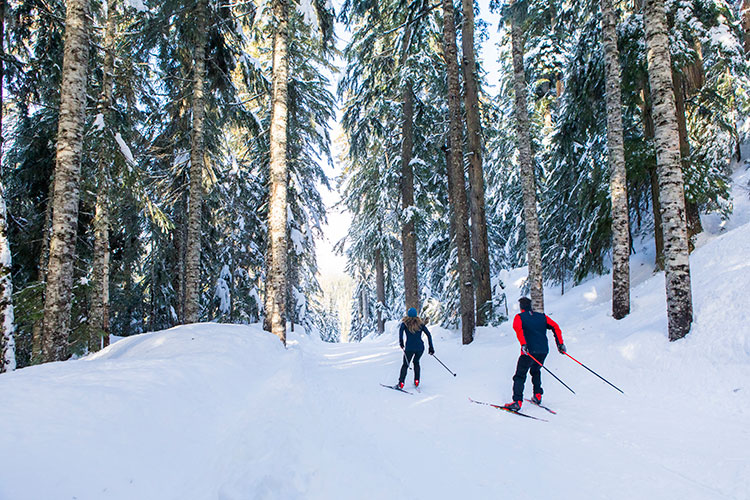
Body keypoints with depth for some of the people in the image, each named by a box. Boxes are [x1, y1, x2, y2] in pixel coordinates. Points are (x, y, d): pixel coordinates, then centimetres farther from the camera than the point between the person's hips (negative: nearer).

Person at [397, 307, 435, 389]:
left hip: (409, 348, -2)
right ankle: (416, 381, 18)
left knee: (405, 365, 13)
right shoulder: (420, 323, 11)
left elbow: (401, 330, -17)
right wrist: (431, 347, 5)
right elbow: (428, 334, 4)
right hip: (420, 347, 2)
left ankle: (401, 383, 1)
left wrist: (401, 342, -15)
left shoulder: (405, 323, 4)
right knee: (416, 362, 27)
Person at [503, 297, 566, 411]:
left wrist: (523, 344, -27)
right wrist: (560, 343, 5)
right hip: (544, 350, 5)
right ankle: (537, 396, 26)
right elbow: (555, 327, 8)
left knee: (520, 376, 0)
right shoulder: (542, 316, 18)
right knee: (535, 371, 30)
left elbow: (518, 329, -17)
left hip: (529, 351, -5)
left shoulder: (519, 317, 5)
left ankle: (517, 401, -14)